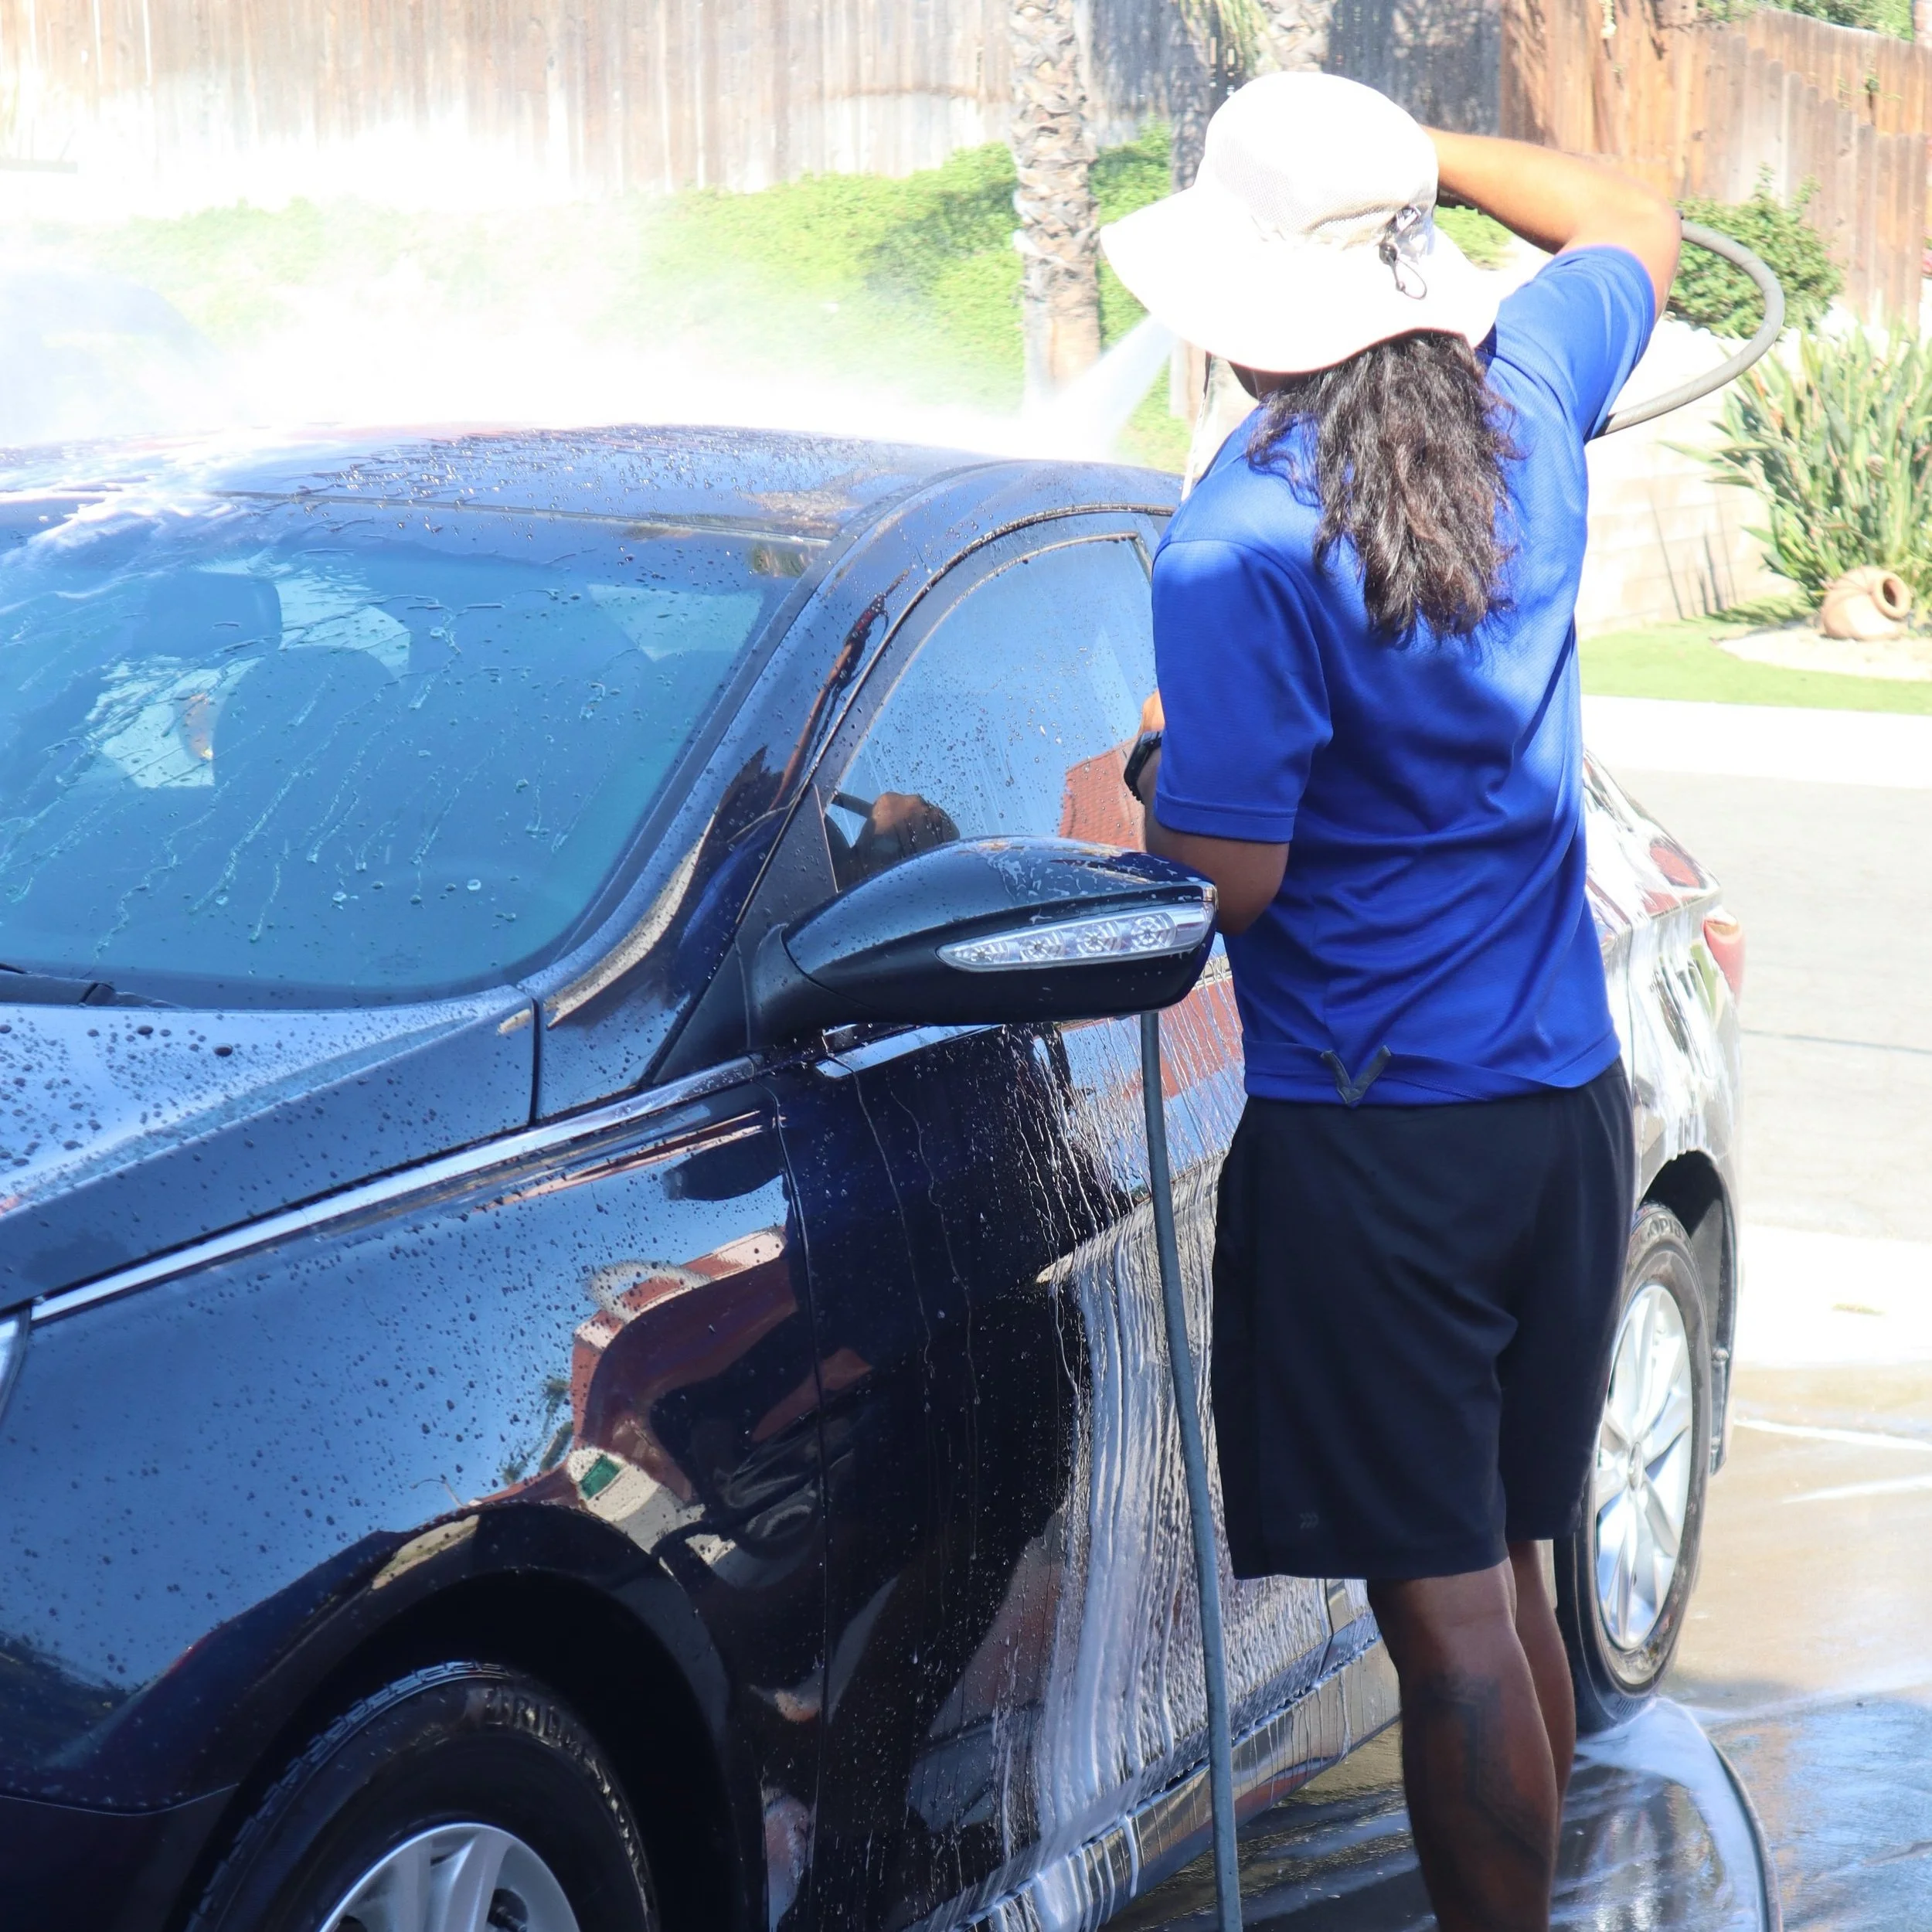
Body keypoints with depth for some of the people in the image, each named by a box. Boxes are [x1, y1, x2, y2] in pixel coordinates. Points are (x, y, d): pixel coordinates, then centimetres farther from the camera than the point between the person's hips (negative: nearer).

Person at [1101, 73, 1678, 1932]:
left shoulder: (1242, 545, -16)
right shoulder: (1524, 403, 3)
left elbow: (1231, 879, -16)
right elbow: (1634, 223, 24)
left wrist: (1158, 761, 2)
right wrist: (1422, 152, 22)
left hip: (1367, 1132, -7)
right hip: (1567, 1098, 7)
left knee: (1445, 1612, -3)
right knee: (1505, 1574, 17)